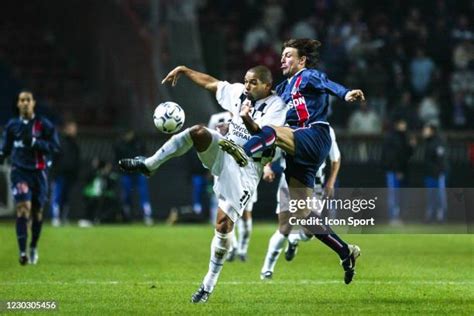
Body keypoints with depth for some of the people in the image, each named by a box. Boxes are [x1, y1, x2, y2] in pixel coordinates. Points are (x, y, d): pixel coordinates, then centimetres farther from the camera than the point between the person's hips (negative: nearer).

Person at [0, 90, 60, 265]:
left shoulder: (44, 124, -1)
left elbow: (55, 147, -6)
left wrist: (34, 142, -18)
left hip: (38, 172, 0)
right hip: (19, 171, 0)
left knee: (37, 212, 9)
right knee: (23, 207, -17)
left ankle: (34, 247, 33)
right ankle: (22, 252, -21)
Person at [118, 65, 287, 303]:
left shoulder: (275, 107, -11)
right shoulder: (239, 93, 7)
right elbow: (211, 83, 21)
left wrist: (247, 119, -44)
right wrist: (184, 70, 19)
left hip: (246, 167, -5)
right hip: (224, 150, 5)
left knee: (224, 223, -14)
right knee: (198, 133, -28)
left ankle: (210, 283, 2)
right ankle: (148, 164, -17)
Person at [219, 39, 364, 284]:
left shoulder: (308, 76, 3)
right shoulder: (284, 88, 27)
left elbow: (327, 84, -19)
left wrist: (345, 94, -39)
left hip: (315, 137, -8)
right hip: (298, 153, 8)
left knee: (271, 132, -32)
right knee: (303, 215, 2)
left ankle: (243, 153, -60)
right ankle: (346, 252, 8)